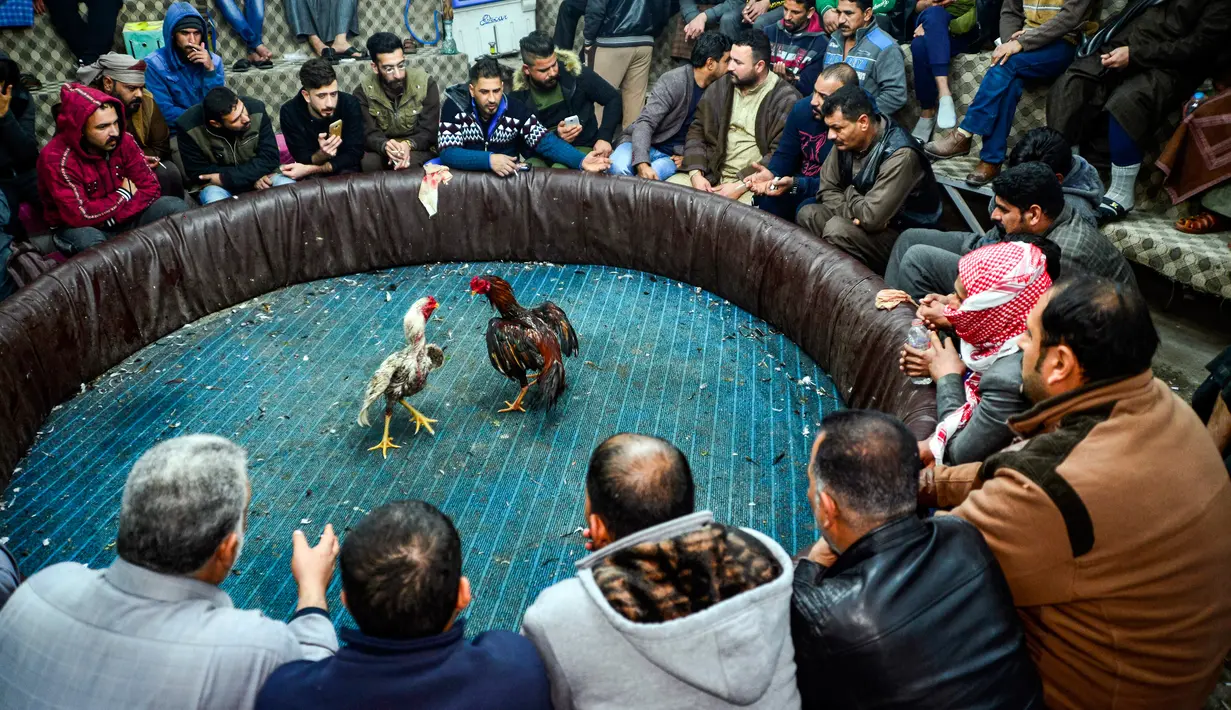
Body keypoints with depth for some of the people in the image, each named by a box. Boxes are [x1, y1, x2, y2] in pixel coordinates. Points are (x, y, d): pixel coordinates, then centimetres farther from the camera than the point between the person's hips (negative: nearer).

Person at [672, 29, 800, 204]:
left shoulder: (785, 99, -6)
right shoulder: (720, 87, 10)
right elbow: (697, 132, 9)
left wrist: (741, 186, -19)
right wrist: (696, 174, -7)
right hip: (710, 174, 5)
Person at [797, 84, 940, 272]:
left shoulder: (900, 155, -29)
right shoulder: (847, 140, -6)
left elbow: (871, 218, -32)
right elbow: (827, 189, 0)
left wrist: (849, 194, -12)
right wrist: (854, 212, -18)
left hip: (905, 236, -7)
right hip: (877, 221, 7)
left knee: (836, 229, -28)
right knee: (807, 214, -9)